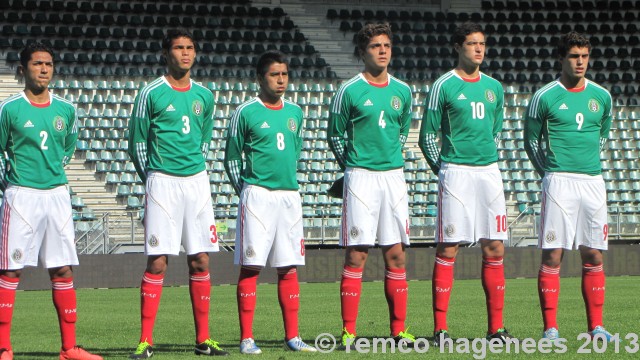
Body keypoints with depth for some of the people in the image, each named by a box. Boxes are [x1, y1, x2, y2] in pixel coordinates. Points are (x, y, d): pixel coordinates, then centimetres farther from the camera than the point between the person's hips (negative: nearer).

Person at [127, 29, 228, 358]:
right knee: (157, 262, -8)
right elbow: (137, 143, 2)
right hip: (162, 181, -4)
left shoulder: (204, 96, 10)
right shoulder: (152, 93, -3)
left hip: (197, 180, 4)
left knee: (200, 261, 4)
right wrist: (152, 179, 4)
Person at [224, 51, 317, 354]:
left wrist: (289, 181, 15)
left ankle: (292, 336, 10)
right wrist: (245, 190, -2)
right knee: (250, 265, -5)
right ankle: (246, 338, -4)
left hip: (289, 196, 5)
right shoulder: (246, 112, -2)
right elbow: (232, 157, 3)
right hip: (257, 194, -5)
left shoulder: (295, 113, 12)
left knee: (289, 267, 6)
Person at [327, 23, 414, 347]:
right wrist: (353, 165, 7)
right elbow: (335, 135, 5)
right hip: (360, 177, -4)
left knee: (396, 255, 4)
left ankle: (399, 329, 9)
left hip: (394, 177, 4)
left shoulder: (402, 91, 10)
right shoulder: (349, 91, -3)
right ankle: (348, 332, -5)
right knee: (356, 254, -6)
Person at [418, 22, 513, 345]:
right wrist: (442, 170, -2)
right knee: (448, 249, -6)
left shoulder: (494, 87, 13)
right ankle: (440, 328, -5)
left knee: (494, 249, 4)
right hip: (455, 171, -5)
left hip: (488, 171, 5)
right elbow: (427, 136, 0)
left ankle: (496, 328, 8)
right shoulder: (444, 86, -2)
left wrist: (489, 161, 15)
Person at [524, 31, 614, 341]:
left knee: (593, 256, 4)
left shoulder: (602, 97, 9)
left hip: (593, 181, 4)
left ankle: (596, 327, 8)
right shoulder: (545, 97, -1)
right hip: (558, 183, -4)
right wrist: (549, 173, 6)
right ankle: (550, 328, -4)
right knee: (552, 255, -6)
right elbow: (531, 141, 7)